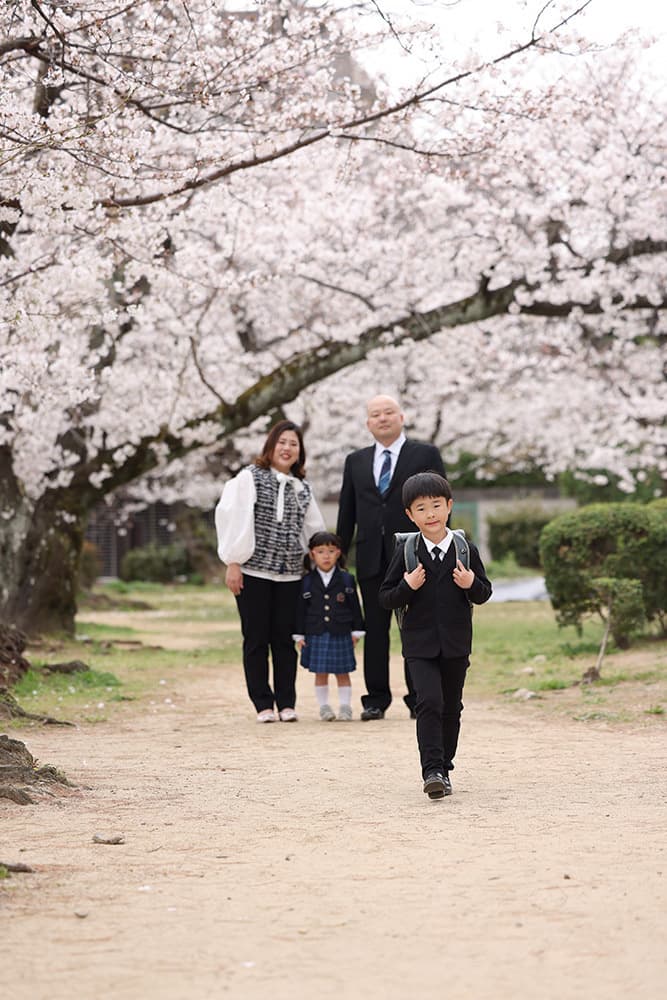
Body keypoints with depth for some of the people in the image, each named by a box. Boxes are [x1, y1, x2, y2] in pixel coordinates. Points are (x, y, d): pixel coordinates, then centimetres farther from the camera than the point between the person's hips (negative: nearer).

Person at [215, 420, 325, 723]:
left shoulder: (302, 489, 14)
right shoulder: (250, 478, -1)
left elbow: (314, 529, 18)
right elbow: (231, 516, -6)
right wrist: (233, 563, -10)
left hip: (290, 574, 4)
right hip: (253, 572, -4)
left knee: (285, 638, 3)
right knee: (256, 639, 0)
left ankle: (286, 703, 9)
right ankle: (263, 704, 6)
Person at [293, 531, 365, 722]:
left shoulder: (347, 580, 1)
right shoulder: (307, 582, 0)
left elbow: (355, 607, 5)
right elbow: (301, 610, 4)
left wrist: (356, 631, 2)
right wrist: (299, 635, 1)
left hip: (341, 635, 0)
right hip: (316, 636, 0)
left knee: (343, 673, 5)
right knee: (320, 673, 5)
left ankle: (345, 707, 13)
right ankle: (324, 707, 16)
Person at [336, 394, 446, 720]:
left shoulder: (426, 455, 5)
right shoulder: (356, 461, 14)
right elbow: (347, 511, 15)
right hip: (372, 558, 3)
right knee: (375, 630, 4)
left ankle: (419, 699, 5)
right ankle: (376, 699, 8)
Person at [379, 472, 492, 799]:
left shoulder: (466, 550, 2)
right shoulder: (406, 553, -1)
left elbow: (484, 594, 9)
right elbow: (385, 598, 1)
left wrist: (472, 584, -13)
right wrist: (407, 586, -17)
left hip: (456, 643, 2)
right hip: (420, 643, -2)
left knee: (451, 707, 10)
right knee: (429, 702, -17)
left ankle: (444, 768, 24)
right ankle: (432, 771, -19)